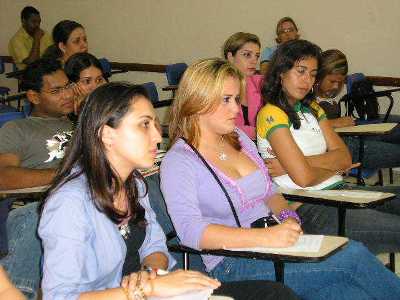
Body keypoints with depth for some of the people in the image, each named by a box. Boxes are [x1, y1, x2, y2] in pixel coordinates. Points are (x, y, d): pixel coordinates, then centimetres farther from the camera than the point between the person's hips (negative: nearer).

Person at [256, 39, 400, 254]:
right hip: (308, 208, -8)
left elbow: (345, 157, 6)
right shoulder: (271, 114, -7)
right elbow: (303, 177, -16)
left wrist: (296, 163, -9)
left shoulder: (312, 108, 20)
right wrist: (333, 167, 5)